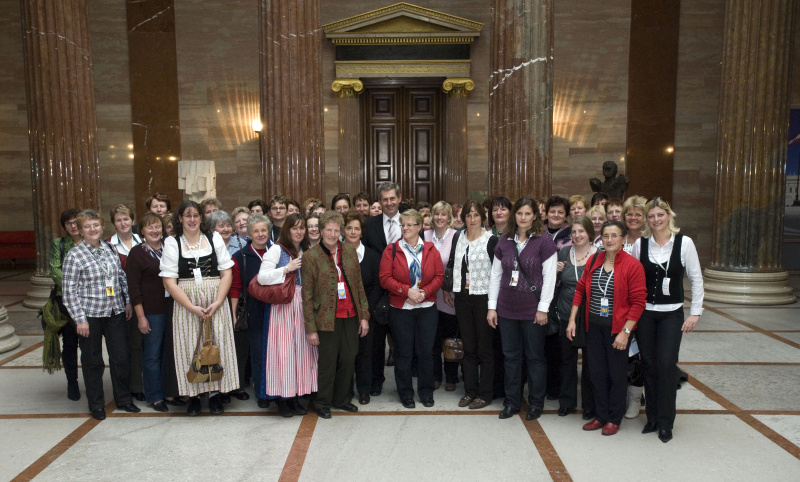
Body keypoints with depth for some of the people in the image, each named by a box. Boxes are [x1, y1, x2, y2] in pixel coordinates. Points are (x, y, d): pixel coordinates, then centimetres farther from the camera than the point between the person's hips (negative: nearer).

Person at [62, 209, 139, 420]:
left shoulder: (110, 249, 6)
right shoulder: (75, 255, -8)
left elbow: (122, 277, 15)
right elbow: (70, 290, -9)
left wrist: (128, 301, 11)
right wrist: (80, 319, -11)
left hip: (116, 313, 4)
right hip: (90, 315, -4)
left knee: (122, 357, 7)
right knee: (92, 361, 9)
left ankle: (123, 398, 25)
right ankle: (96, 404, 25)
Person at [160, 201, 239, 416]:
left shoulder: (214, 238, 6)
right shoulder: (172, 243, 3)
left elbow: (227, 273, 2)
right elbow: (169, 281, -4)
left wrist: (217, 302, -10)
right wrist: (192, 307, -12)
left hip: (216, 303, 1)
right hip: (185, 304, -1)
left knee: (217, 345, 2)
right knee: (190, 347, 2)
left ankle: (215, 393, 15)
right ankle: (193, 395, 16)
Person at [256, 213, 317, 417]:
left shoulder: (305, 251, 16)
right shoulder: (276, 250, -3)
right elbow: (262, 277, -12)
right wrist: (287, 269, -13)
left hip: (302, 305, 6)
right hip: (283, 305, -6)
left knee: (301, 349, 6)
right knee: (283, 350, -4)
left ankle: (295, 397, 16)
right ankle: (282, 399, 7)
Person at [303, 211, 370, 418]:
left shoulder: (350, 252, 6)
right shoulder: (311, 256, -6)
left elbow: (359, 285, 11)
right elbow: (307, 294, -5)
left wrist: (364, 315, 6)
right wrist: (310, 328, -7)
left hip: (350, 316, 4)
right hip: (327, 319, -4)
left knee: (349, 359, 10)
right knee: (328, 362, 4)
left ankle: (341, 399, 30)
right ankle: (323, 403, 24)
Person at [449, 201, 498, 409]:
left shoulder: (491, 240, -6)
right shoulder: (458, 238, 8)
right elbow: (452, 265, 15)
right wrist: (447, 289, 9)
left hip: (483, 297, -5)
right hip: (462, 297, 5)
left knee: (485, 347, 3)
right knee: (468, 346, 12)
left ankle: (485, 394, 14)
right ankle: (470, 390, 22)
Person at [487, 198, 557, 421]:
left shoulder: (544, 242, -5)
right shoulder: (504, 242, 6)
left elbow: (549, 277, -8)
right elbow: (495, 275, 8)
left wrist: (543, 308, -11)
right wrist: (491, 307, 4)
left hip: (532, 311, -4)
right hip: (507, 310, 4)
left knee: (535, 357, 7)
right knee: (511, 356, 12)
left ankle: (536, 403, 22)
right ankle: (512, 402, 24)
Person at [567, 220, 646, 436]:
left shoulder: (632, 265, -10)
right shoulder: (593, 262, 5)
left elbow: (638, 302, -12)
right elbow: (580, 289, 11)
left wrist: (625, 332, -17)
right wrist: (572, 320, 5)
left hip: (617, 328, -5)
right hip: (594, 326, 5)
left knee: (617, 374, 7)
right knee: (596, 372, 12)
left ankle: (614, 419, 23)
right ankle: (600, 416, 27)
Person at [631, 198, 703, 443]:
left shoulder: (684, 242, -5)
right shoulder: (640, 244, 0)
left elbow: (696, 279, -1)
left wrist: (695, 312, -3)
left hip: (671, 314, -2)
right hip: (644, 312, 2)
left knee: (666, 365, -7)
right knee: (649, 365, 7)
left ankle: (665, 423, 8)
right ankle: (652, 417, 21)